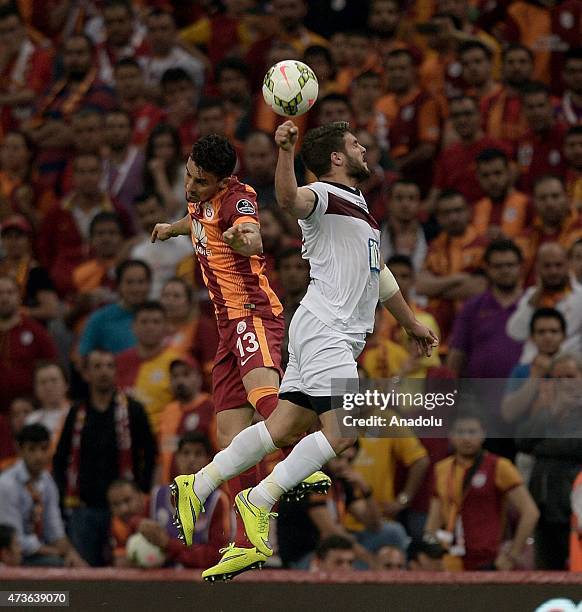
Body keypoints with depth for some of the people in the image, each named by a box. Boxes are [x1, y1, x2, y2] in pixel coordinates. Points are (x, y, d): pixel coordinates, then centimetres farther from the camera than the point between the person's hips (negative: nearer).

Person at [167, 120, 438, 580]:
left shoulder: (358, 205, 25)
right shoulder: (325, 196, -7)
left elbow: (378, 274, 37)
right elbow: (290, 199, -32)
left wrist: (412, 324, 44)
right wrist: (285, 151, -50)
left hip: (340, 335, 9)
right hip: (323, 330, -9)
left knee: (283, 430, 2)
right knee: (342, 430, -19)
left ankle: (198, 487, 3)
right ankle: (260, 501, -16)